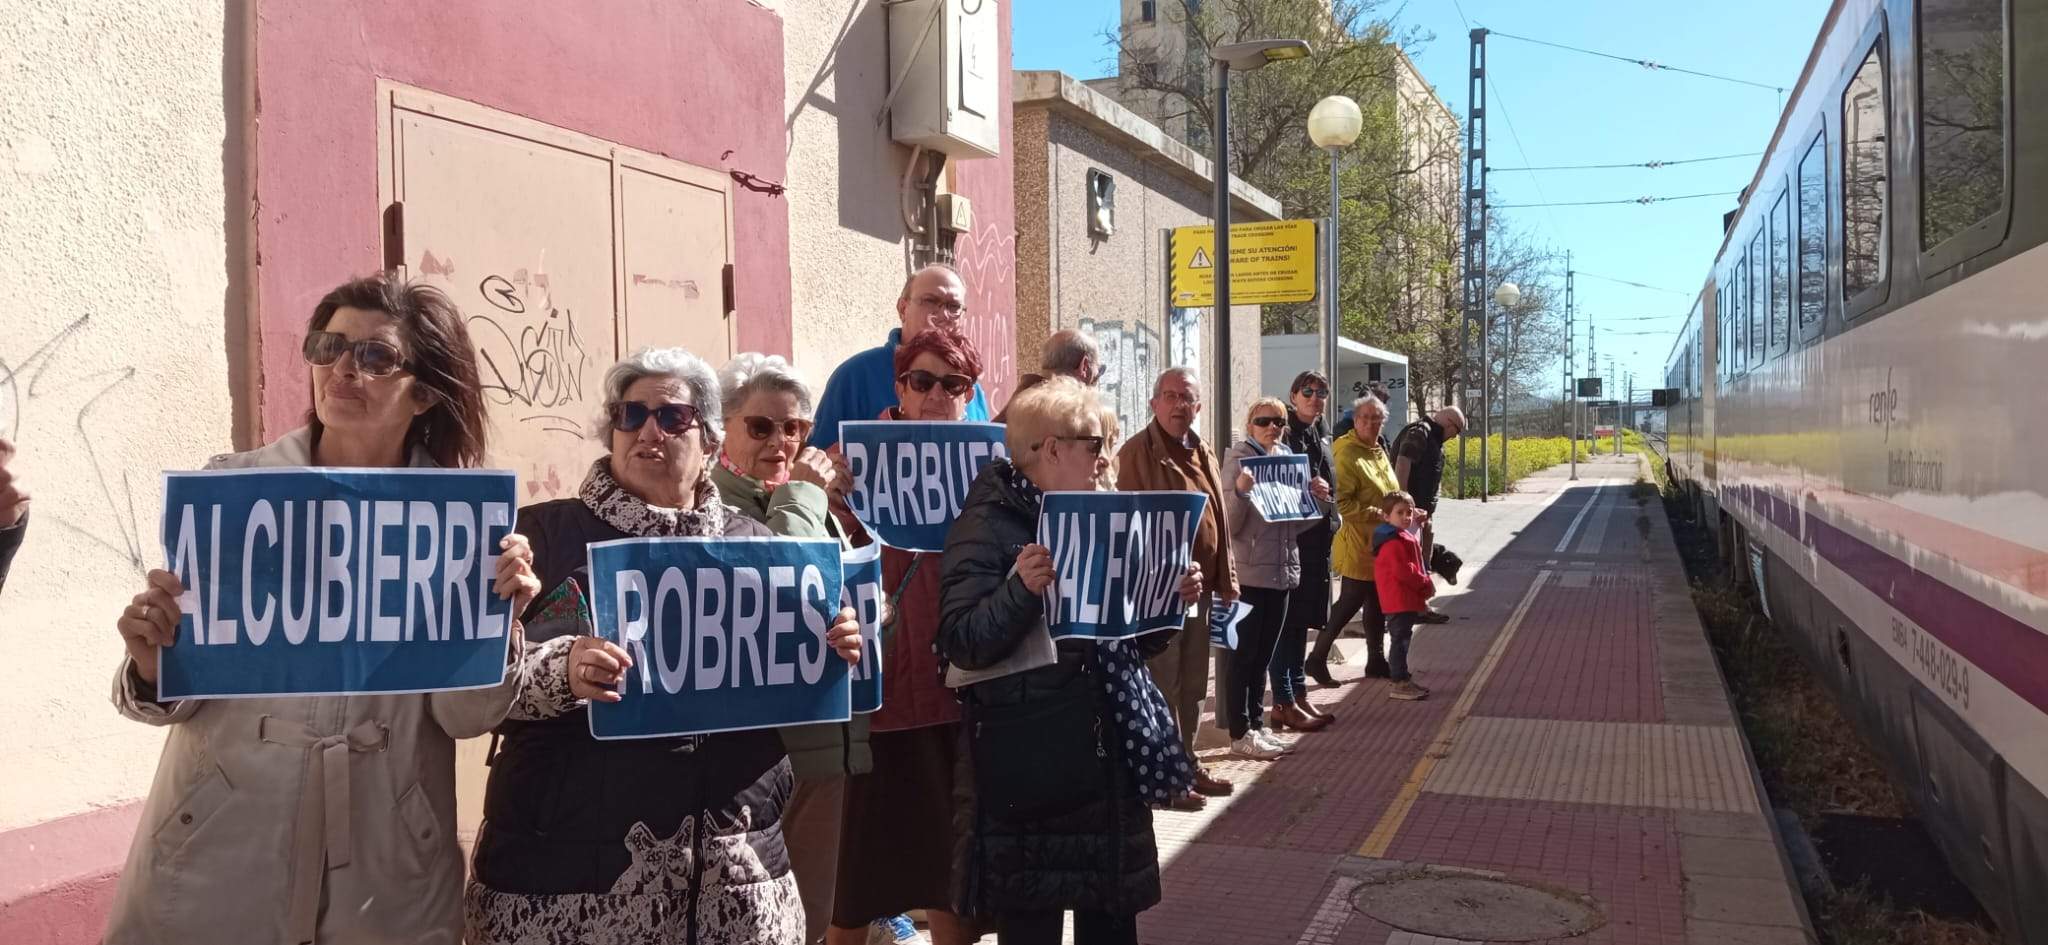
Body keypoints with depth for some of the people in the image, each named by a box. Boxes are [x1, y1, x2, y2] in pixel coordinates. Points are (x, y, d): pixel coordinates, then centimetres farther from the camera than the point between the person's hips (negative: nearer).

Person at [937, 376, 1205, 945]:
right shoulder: (988, 525, -10)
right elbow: (961, 645, -18)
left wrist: (1171, 601, -1)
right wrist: (1021, 588, -31)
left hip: (1113, 753, 7)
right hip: (1032, 762, -7)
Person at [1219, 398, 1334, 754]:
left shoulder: (1288, 458, 11)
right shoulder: (1239, 459, -8)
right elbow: (1229, 524, -13)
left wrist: (1316, 497, 1)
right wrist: (1240, 491, -29)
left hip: (1282, 571, 7)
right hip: (1248, 574, -7)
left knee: (1263, 655, 14)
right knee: (1241, 655, -1)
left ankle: (1257, 725, 23)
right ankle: (1240, 734, 3)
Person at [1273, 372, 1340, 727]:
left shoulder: (1322, 437, 15)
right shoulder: (1285, 434, -10)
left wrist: (1331, 525, 18)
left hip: (1317, 540, 9)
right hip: (1289, 537, -8)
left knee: (1302, 619, 14)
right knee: (1285, 620, -4)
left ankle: (1299, 695, 21)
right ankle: (1284, 703, 1)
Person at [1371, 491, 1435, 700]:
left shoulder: (1404, 537, 17)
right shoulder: (1394, 542, -18)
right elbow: (1403, 571, -22)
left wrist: (1423, 584, 11)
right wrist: (1426, 584, -12)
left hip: (1407, 599, 11)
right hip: (1399, 600, -11)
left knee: (1402, 638, 16)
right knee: (1400, 639, -6)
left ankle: (1402, 680, 24)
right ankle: (1399, 684, -3)